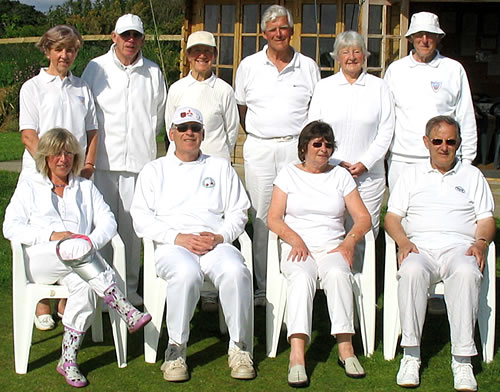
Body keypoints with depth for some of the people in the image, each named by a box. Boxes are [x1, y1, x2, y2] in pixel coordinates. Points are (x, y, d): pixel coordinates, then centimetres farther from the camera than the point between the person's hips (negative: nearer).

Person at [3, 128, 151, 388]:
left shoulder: (86, 188, 25)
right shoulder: (29, 187, 18)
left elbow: (108, 221, 11)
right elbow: (11, 227, 3)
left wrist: (92, 242, -13)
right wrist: (51, 235, -12)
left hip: (81, 261, 2)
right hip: (41, 260, -2)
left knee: (83, 286, -35)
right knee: (77, 248, -37)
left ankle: (68, 360, -32)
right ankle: (124, 309, -39)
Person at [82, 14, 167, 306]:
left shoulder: (153, 72, 11)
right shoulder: (96, 68, 6)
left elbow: (160, 113, 21)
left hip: (139, 160, 1)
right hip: (103, 160, -1)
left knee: (133, 226, 3)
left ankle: (130, 287, 14)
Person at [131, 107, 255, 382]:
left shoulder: (221, 167, 24)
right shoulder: (155, 170, 19)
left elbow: (238, 212, 16)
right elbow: (141, 218, 7)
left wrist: (220, 237, -5)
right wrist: (178, 237, -8)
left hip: (216, 243, 1)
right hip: (173, 246, -1)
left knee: (235, 272, -33)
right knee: (186, 274, -38)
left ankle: (240, 349, -19)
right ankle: (176, 349, -23)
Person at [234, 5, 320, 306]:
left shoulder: (308, 66, 8)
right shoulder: (249, 66, 8)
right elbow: (241, 107, 17)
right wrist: (257, 135, 10)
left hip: (296, 148, 0)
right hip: (259, 149, 1)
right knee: (262, 218, 1)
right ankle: (263, 288, 9)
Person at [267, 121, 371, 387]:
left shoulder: (340, 175, 17)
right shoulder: (289, 173, 14)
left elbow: (363, 218, 11)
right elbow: (273, 218, 5)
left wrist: (349, 241, -8)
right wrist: (295, 239, -12)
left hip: (332, 247, 1)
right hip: (297, 247, -1)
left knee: (337, 273, -35)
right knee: (302, 277, -36)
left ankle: (346, 348, -37)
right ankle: (297, 354, -47)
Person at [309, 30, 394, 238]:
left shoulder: (378, 86, 8)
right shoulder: (323, 86, 10)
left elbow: (386, 130, 4)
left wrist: (365, 163, -6)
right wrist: (335, 161, -5)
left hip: (369, 173, 0)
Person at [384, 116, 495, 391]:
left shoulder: (472, 175, 23)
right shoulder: (412, 175, 23)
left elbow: (486, 220, 15)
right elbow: (392, 217, 14)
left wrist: (481, 242, -7)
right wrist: (403, 241, -7)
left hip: (459, 246, 0)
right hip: (419, 246, 0)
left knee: (466, 272, -37)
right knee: (412, 271, -37)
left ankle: (462, 359, -36)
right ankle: (411, 354, -31)